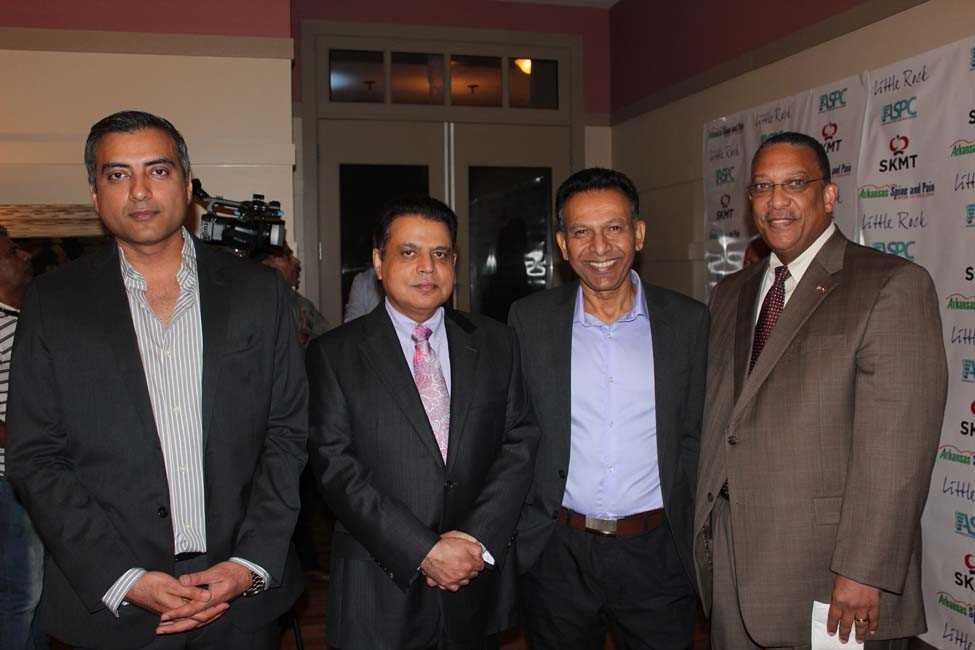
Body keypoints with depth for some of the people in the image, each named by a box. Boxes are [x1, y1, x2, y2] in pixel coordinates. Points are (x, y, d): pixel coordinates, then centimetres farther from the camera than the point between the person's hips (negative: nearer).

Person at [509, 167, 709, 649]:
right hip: (558, 553, 0)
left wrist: (689, 535, -1)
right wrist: (520, 534, -1)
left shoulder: (689, 321, -1)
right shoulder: (530, 320, -1)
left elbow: (692, 437, 3)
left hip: (655, 554, 0)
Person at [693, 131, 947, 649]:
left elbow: (896, 446, -16)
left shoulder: (893, 286, -9)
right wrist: (706, 534, 9)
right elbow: (717, 423, 11)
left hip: (829, 575, -5)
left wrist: (863, 573, -18)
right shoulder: (731, 295, 11)